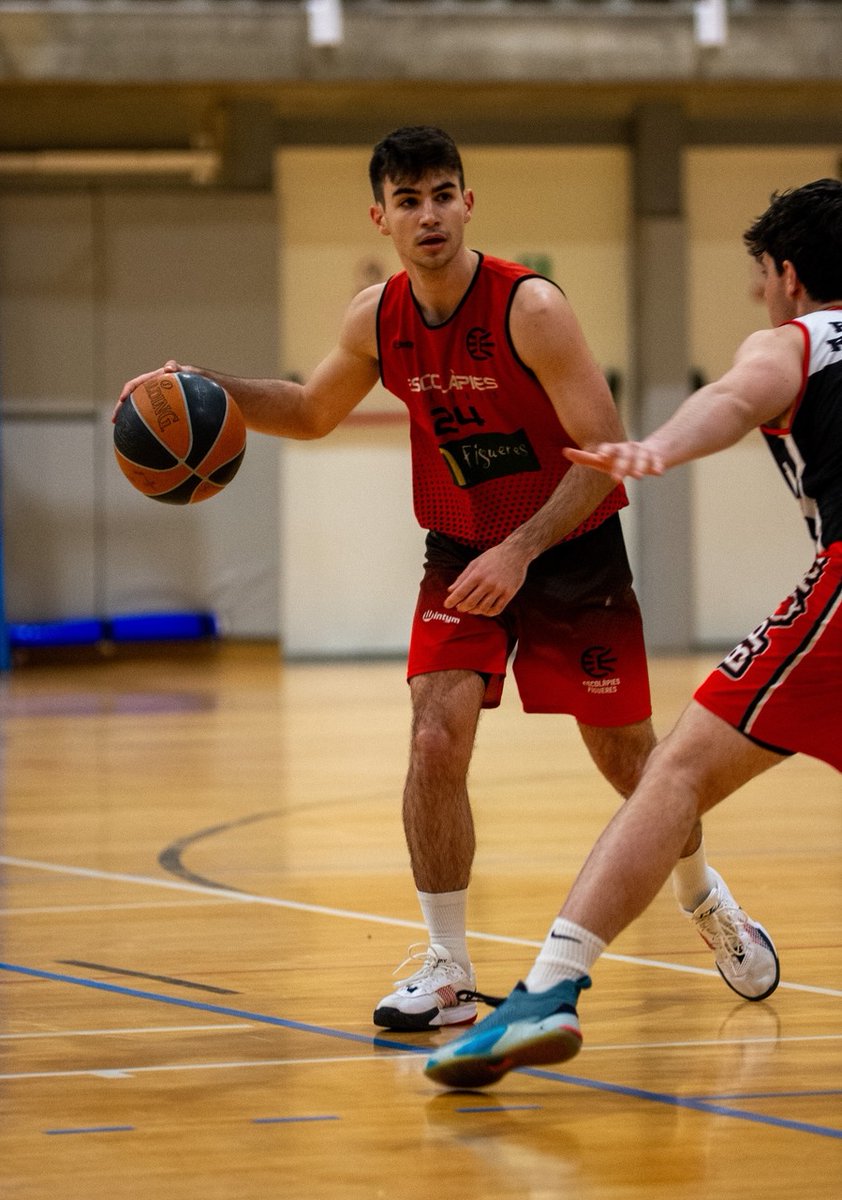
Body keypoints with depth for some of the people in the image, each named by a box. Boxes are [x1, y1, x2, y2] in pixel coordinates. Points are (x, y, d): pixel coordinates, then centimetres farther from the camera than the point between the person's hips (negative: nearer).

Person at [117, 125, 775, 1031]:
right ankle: (447, 971, -7)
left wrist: (519, 553, -30)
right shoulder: (376, 319, -7)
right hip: (460, 554, 3)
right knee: (435, 741, -16)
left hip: (571, 551, -3)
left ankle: (704, 895, 37)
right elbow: (313, 413, 12)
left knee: (628, 758, 7)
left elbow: (604, 453, -23)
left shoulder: (531, 308, -24)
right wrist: (207, 388, -3)